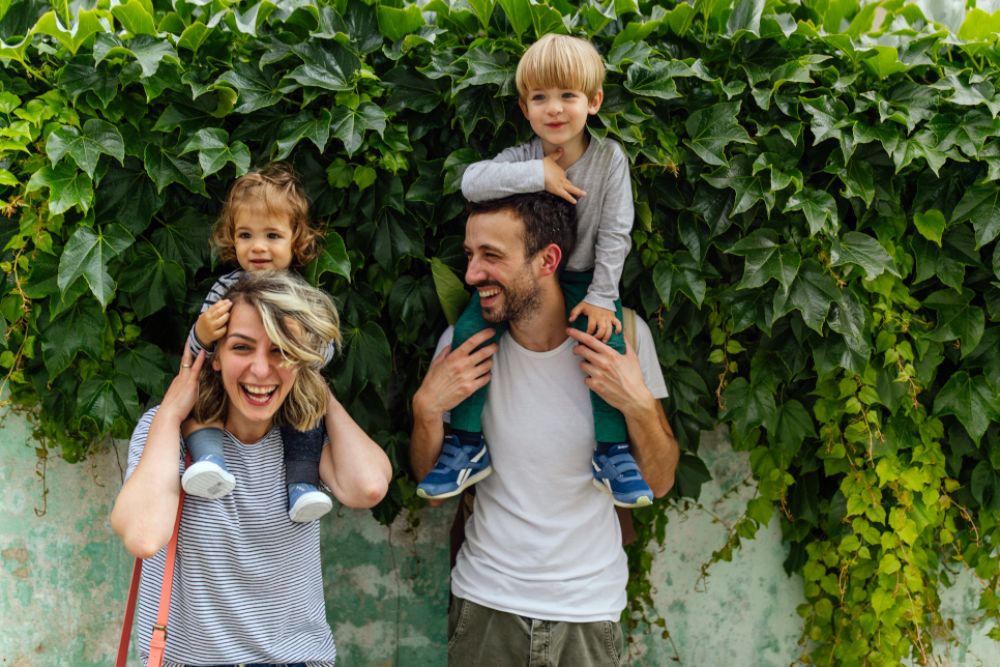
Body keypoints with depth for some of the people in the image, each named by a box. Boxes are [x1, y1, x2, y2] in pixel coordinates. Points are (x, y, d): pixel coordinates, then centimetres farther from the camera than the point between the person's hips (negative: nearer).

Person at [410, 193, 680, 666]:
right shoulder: (462, 344, -9)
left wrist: (639, 406, -21)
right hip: (485, 600, 0)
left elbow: (659, 483, -4)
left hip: (589, 608, 0)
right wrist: (426, 408, -17)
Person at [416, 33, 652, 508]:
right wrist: (537, 175, -34)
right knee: (470, 330, -18)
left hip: (582, 278, -1)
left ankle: (611, 451, -6)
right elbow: (472, 182, -29)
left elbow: (614, 234, -10)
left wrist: (601, 297, -15)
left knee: (608, 340, -24)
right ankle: (467, 444, -5)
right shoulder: (523, 159, -11)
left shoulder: (609, 158, -12)